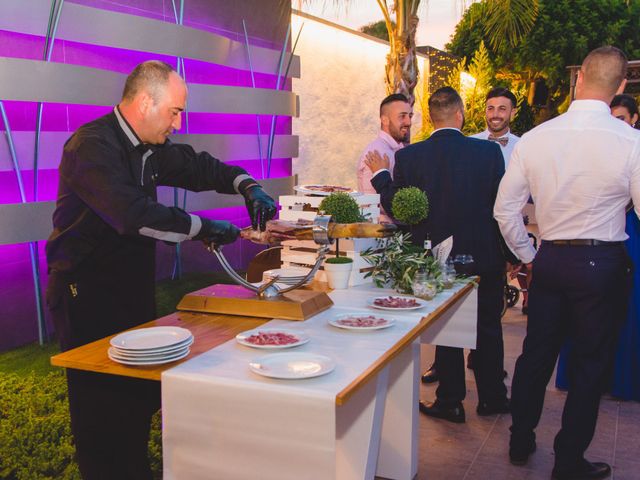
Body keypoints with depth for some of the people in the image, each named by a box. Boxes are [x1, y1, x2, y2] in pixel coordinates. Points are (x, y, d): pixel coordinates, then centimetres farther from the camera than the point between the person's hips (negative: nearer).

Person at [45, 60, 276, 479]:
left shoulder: (150, 148, 7)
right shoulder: (92, 146, -20)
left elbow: (197, 167, 20)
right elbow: (134, 215, -32)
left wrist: (246, 185, 3)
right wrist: (200, 228, -23)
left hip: (134, 288, 8)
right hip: (88, 298, -8)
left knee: (142, 395, 15)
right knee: (102, 407, 1)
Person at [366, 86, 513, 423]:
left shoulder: (409, 157, -12)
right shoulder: (489, 152, -9)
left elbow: (396, 209, -5)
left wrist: (380, 175, 9)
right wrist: (507, 251, 10)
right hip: (486, 256, 1)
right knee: (488, 327, 18)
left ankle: (450, 401, 21)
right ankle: (492, 398, 30)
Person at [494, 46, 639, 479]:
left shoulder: (535, 138, -4)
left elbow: (505, 208, 1)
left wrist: (528, 256, 13)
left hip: (549, 260, 4)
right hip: (604, 265, -3)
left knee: (536, 354, 17)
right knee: (591, 364, 11)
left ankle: (520, 443, 34)